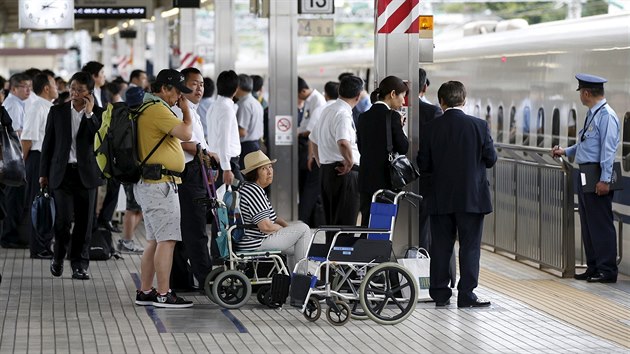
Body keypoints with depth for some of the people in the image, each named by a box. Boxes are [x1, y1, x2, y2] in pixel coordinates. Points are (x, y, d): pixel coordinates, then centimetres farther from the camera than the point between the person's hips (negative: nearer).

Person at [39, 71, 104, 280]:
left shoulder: (97, 114, 4)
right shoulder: (57, 112, 6)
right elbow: (48, 143, 9)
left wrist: (89, 114, -14)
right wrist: (43, 173, 7)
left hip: (86, 174, 0)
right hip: (62, 172, 0)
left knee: (84, 221, 2)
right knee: (64, 218, -9)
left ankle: (79, 265, 11)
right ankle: (58, 256, 15)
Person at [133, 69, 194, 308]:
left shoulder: (147, 109, 20)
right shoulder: (157, 110, -15)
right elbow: (185, 133, -21)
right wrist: (186, 111, -5)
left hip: (150, 184, 11)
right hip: (160, 184, -11)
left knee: (154, 240, 13)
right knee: (167, 240, -10)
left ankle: (145, 291, 15)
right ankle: (163, 294, -10)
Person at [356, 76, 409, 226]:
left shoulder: (364, 117, 9)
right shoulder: (392, 116, -10)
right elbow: (403, 148, -9)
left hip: (365, 180, 6)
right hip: (386, 180, -6)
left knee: (367, 224, 7)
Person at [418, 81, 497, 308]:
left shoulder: (431, 128, -4)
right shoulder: (479, 126, -8)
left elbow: (424, 165, -2)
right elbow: (491, 159, -1)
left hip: (441, 198, 2)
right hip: (472, 197, -2)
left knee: (441, 246, 10)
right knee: (470, 246, 4)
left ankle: (440, 294, 14)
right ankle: (466, 295, 3)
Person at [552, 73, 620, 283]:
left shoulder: (606, 116, -15)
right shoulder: (592, 115, 15)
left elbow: (608, 149, -20)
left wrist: (604, 180, -23)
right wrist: (565, 152, 24)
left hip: (597, 179, -10)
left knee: (601, 226, -6)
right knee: (588, 226, 14)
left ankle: (607, 271, -2)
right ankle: (593, 268, 21)